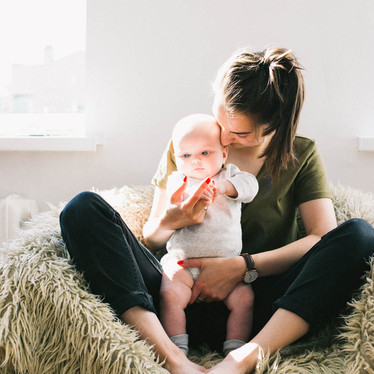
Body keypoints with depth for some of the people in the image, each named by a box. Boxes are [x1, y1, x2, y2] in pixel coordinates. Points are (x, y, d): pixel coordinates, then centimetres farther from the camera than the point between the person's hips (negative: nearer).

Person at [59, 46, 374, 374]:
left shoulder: (301, 154, 7)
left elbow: (324, 236, -6)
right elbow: (151, 238, 10)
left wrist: (242, 267, -16)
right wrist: (170, 221, -15)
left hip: (254, 303, 0)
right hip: (184, 297, 1)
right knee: (84, 208, -17)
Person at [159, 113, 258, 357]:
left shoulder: (229, 175, 11)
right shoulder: (178, 181, 6)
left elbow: (249, 185, -10)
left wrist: (224, 186, -29)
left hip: (227, 263, 2)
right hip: (182, 263, -1)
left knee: (244, 298, -17)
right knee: (171, 295, -24)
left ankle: (235, 351, -5)